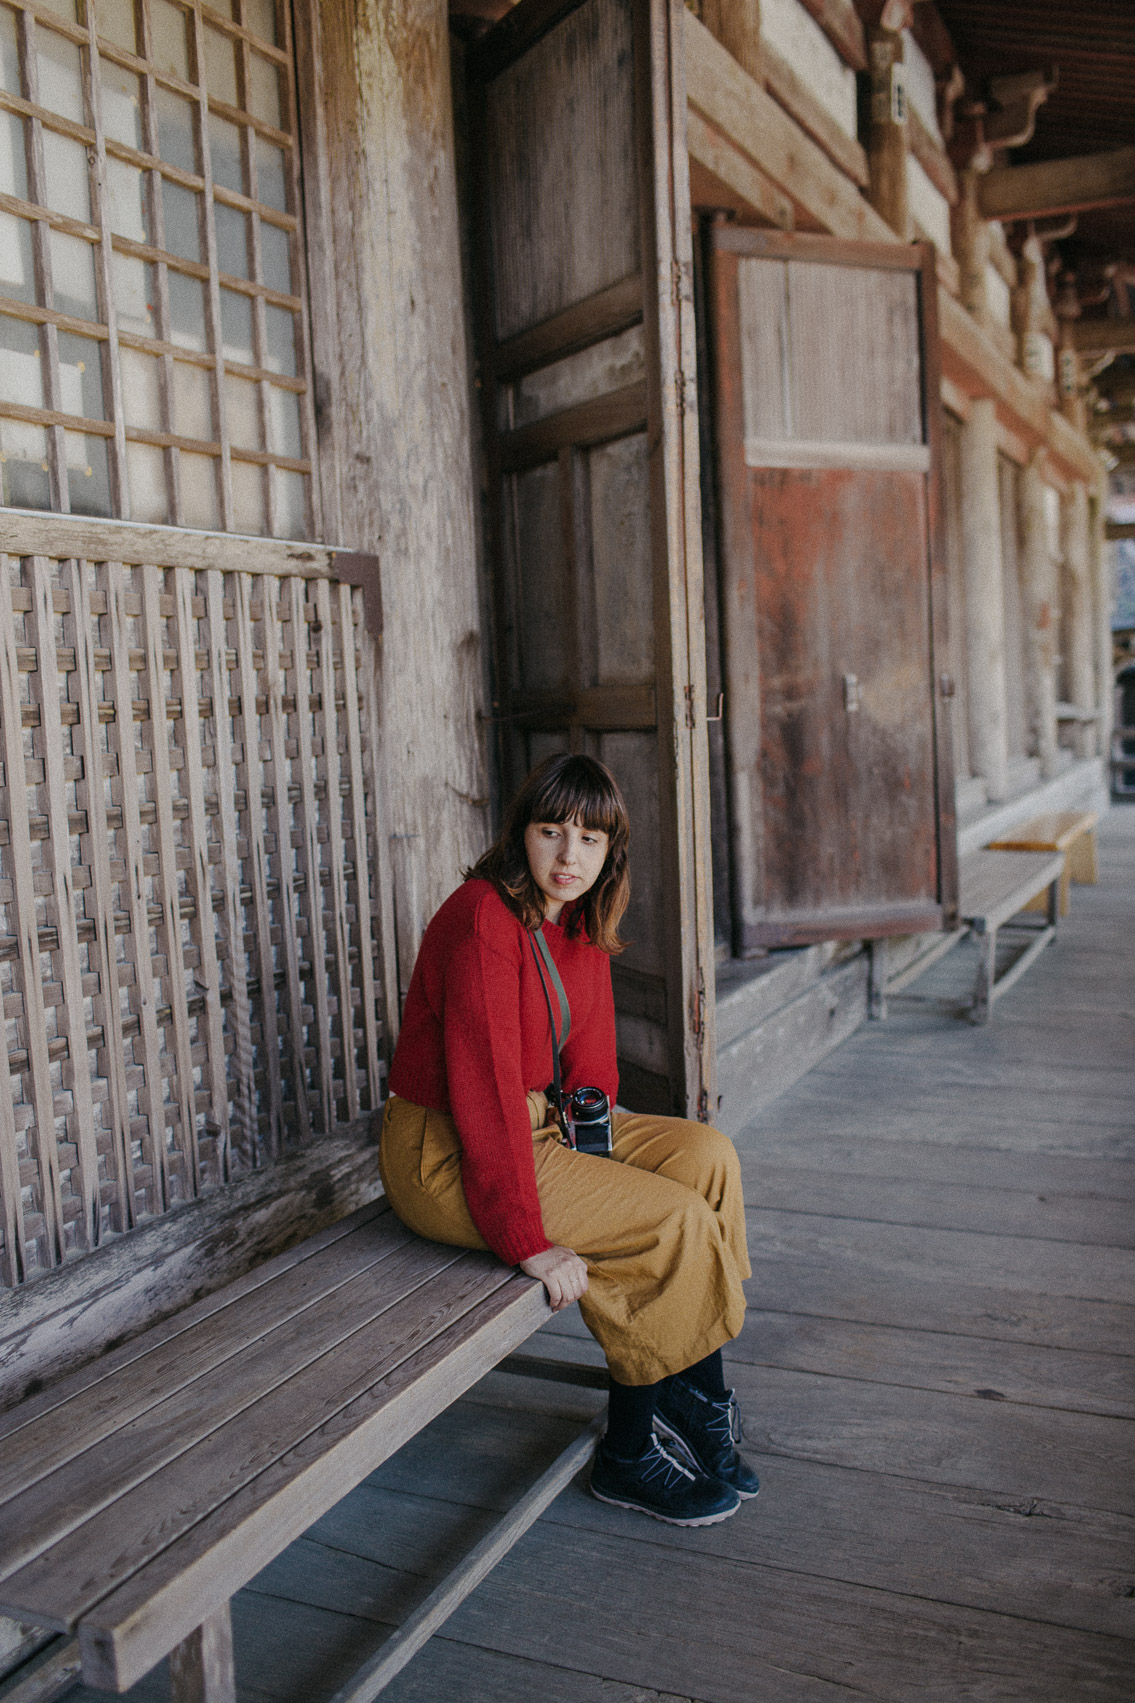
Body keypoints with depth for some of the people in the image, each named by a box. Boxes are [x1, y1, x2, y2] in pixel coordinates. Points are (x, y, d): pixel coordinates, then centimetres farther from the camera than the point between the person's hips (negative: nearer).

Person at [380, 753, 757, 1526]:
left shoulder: (580, 922, 5)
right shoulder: (485, 919, -23)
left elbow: (588, 1056, 15)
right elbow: (485, 1085, -26)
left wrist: (598, 1136, 1)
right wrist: (527, 1239, -26)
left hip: (533, 1123, 9)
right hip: (445, 1156, -9)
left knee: (707, 1155, -2)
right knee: (678, 1224, -15)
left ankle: (699, 1407, 5)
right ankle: (630, 1454, 4)